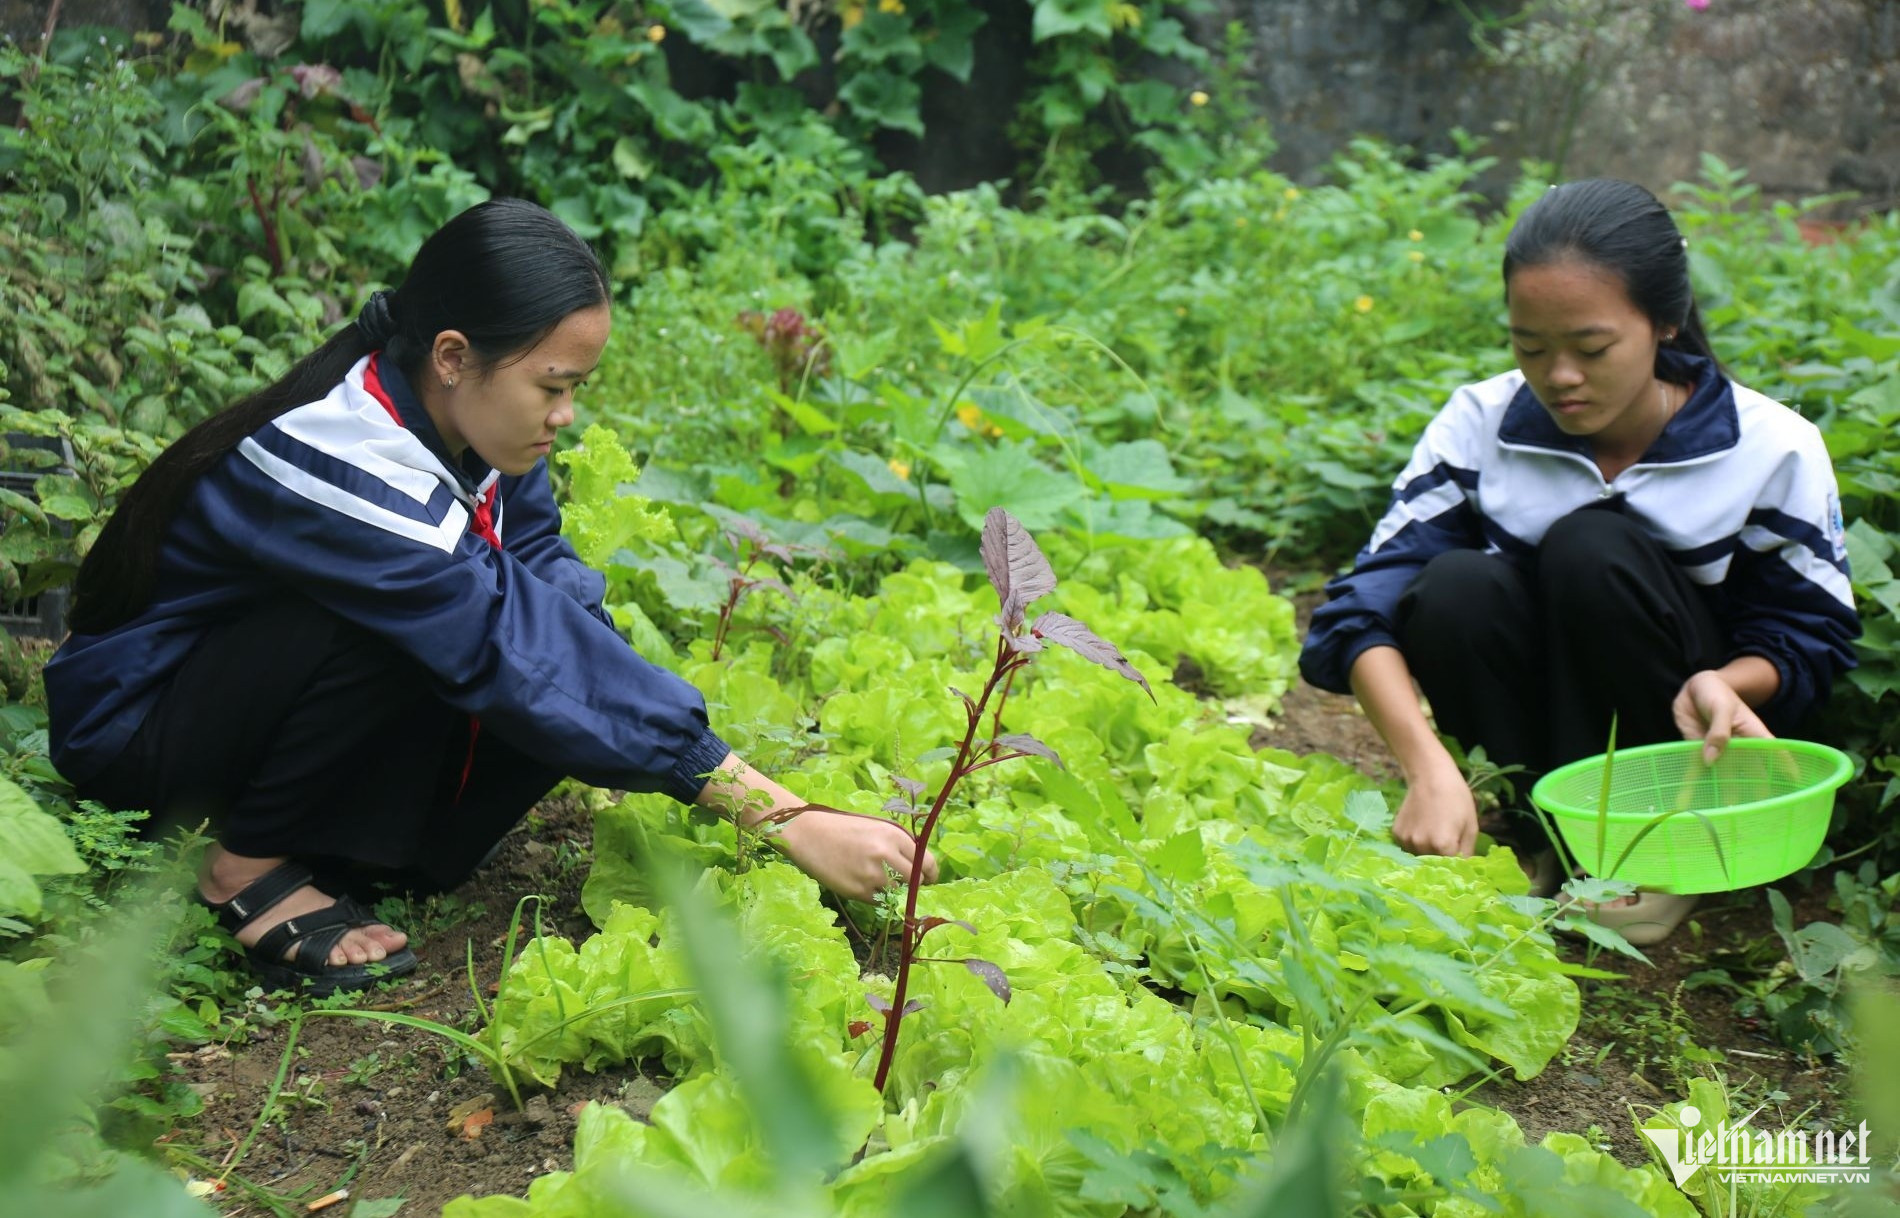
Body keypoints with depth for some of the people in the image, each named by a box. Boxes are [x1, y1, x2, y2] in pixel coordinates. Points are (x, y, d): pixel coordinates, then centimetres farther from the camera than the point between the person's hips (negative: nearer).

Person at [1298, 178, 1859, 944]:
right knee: (1454, 589, -29)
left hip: (1686, 752, -1)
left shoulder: (1772, 449, -13)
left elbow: (1812, 637, -6)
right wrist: (1429, 767, -37)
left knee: (1591, 546, -28)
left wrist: (1727, 682, -31)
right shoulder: (1480, 423, -12)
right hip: (1544, 734, 1)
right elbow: (1366, 606, -20)